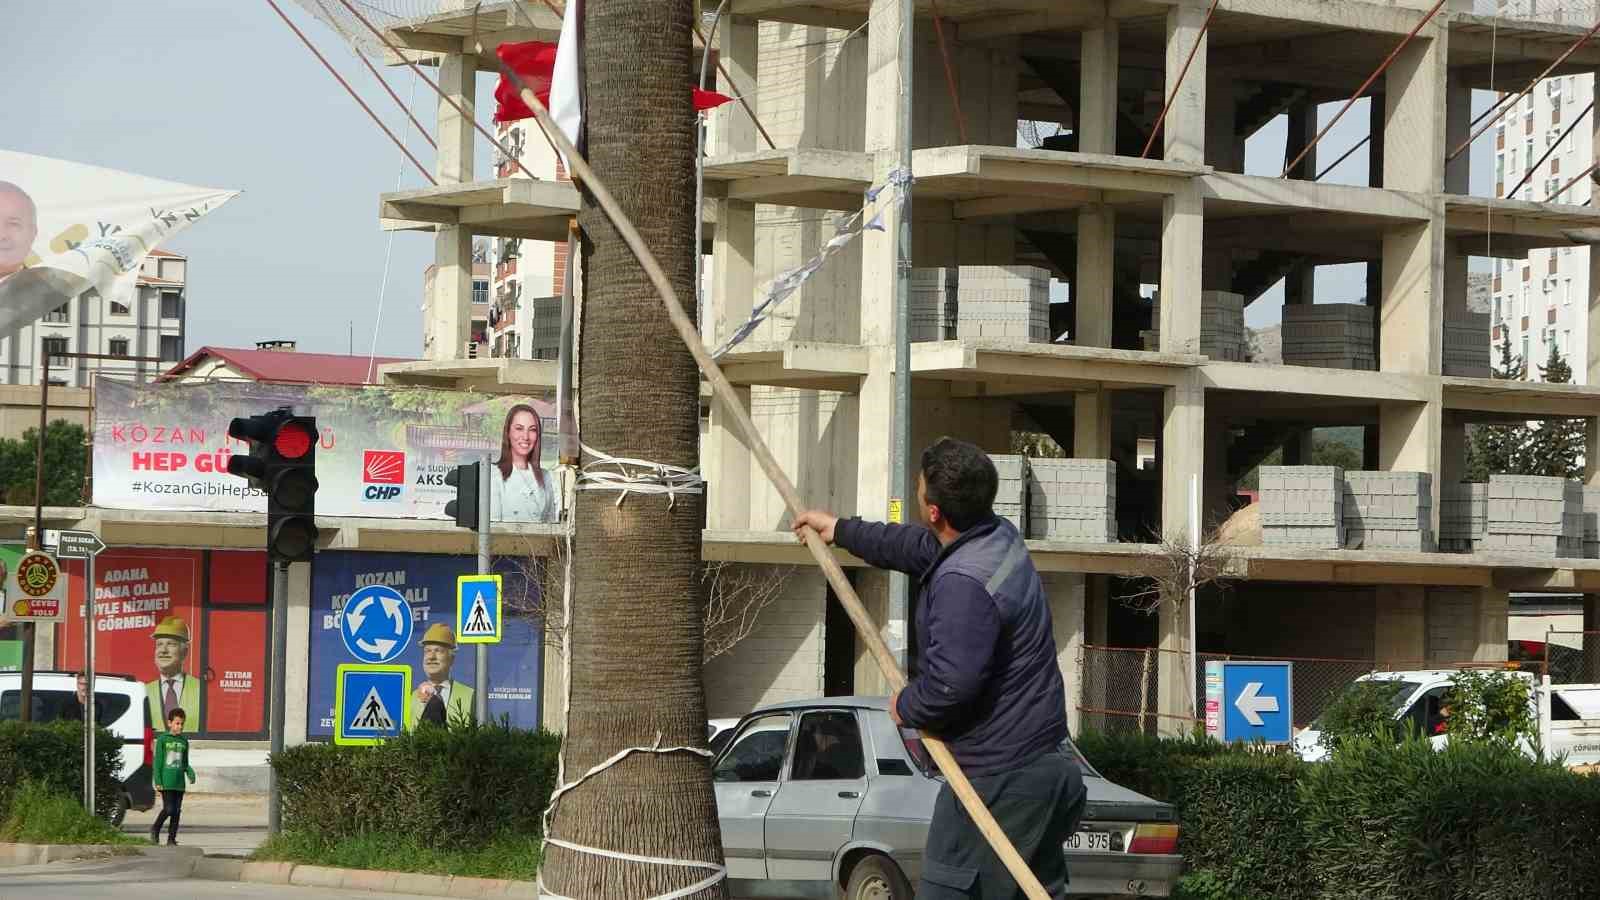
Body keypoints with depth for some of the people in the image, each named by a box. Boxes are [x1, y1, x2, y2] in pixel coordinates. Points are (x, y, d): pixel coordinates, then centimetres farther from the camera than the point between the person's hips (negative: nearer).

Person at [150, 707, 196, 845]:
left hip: (179, 782, 5)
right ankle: (155, 829, 13)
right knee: (168, 809, -11)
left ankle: (172, 838, 10)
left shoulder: (184, 741, 12)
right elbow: (157, 761, -2)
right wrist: (157, 781, -8)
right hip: (166, 782, -5)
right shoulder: (163, 740, -2)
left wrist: (190, 772, -2)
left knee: (177, 811, 3)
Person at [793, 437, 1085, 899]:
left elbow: (951, 683, -29)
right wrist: (841, 530, 39)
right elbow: (916, 546, 27)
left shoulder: (963, 583, -25)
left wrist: (907, 706, -8)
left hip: (998, 782, -10)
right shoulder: (1000, 537, 9)